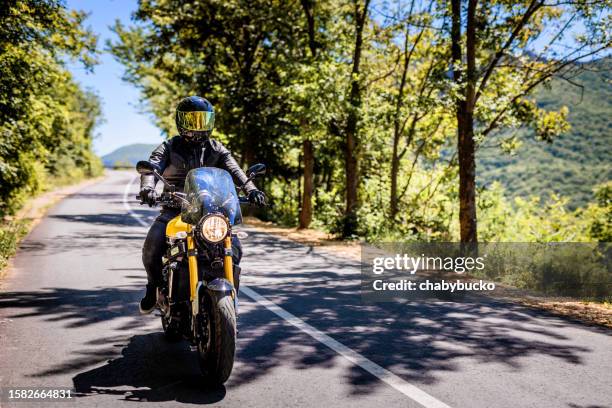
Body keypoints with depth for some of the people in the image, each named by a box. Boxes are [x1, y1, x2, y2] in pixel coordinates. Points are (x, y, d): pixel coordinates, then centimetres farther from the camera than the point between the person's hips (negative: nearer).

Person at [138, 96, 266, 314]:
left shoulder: (216, 149, 10)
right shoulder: (169, 147, 4)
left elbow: (233, 169, -6)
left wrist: (250, 189, -27)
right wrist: (148, 188, -38)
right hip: (174, 207, -1)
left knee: (234, 248, -16)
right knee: (153, 245, -25)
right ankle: (154, 284, 6)